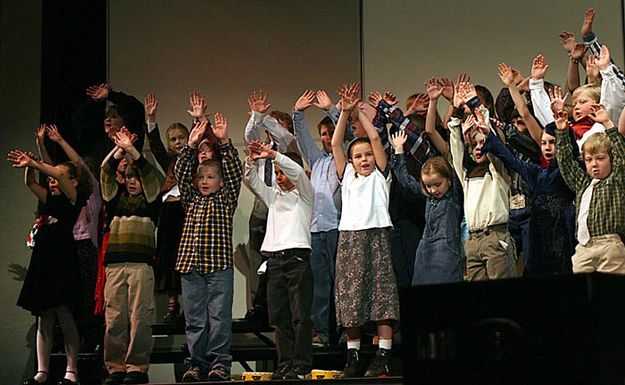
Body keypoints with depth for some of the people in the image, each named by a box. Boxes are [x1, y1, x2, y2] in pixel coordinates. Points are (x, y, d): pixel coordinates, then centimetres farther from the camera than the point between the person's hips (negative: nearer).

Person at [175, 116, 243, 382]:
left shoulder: (226, 199, 9)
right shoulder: (191, 200, 17)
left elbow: (235, 172, -2)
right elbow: (181, 172, 9)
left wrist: (224, 143, -10)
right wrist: (191, 146, -1)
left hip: (219, 265, -3)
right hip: (190, 265, 3)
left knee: (220, 316, -3)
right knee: (194, 318, 6)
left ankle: (220, 363, 2)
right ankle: (197, 363, 11)